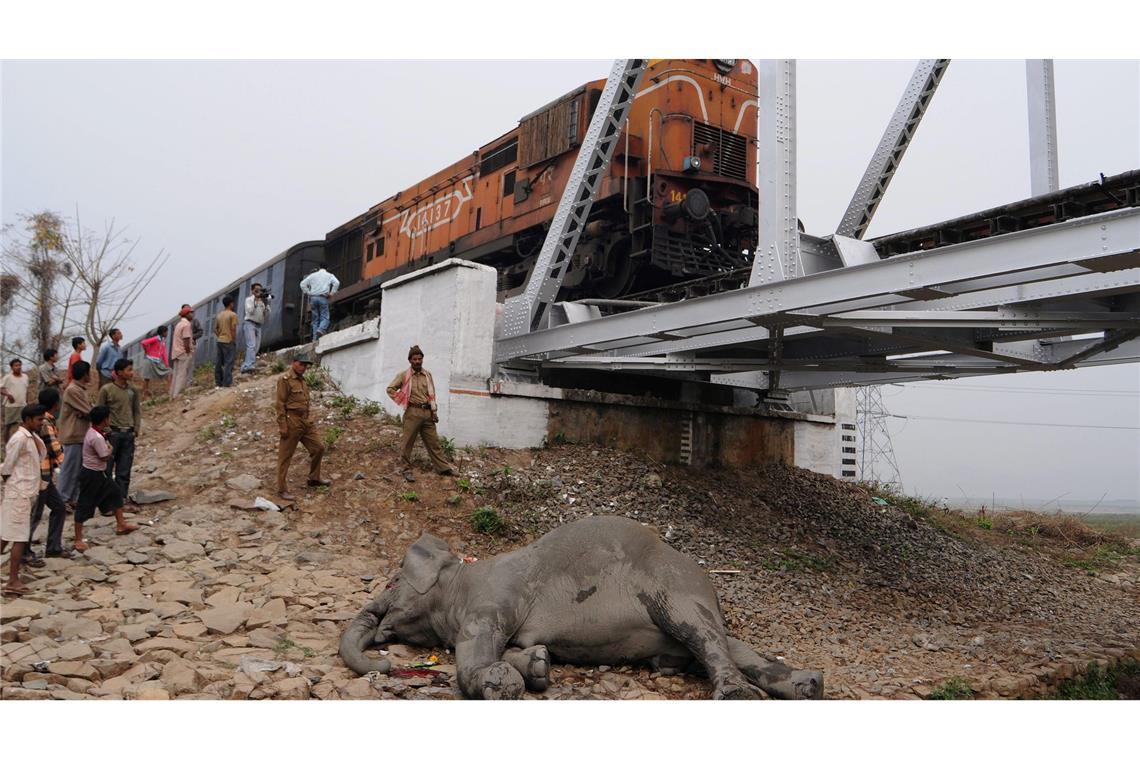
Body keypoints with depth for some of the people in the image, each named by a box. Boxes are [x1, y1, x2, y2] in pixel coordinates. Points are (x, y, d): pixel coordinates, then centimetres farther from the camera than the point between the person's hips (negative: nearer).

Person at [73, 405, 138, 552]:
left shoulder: (92, 431, 4)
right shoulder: (97, 438, -27)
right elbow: (105, 457, -21)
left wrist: (106, 445, 3)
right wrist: (110, 448, -4)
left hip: (99, 473, 10)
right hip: (91, 475, -10)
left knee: (115, 493, 18)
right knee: (85, 506, -1)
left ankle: (121, 524, 30)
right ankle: (78, 540, 7)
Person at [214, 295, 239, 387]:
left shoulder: (219, 315, 11)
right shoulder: (233, 315, -10)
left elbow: (215, 329, 10)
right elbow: (233, 329, -15)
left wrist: (220, 336, 14)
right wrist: (234, 341, -8)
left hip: (220, 341, 7)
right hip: (229, 342, -7)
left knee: (219, 363, 10)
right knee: (228, 363, -5)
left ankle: (218, 382, 17)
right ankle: (227, 383, -8)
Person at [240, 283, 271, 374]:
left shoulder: (263, 302, 19)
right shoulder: (249, 299, 7)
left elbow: (267, 316, 10)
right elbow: (250, 311, -11)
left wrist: (266, 304, -3)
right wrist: (256, 300, -9)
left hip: (259, 326, 6)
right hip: (250, 323, -6)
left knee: (256, 347, 2)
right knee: (252, 345, -21)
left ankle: (244, 366, 6)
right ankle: (248, 365, -31)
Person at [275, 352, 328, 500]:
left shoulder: (302, 379, 14)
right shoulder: (285, 379, -12)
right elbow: (280, 404, -15)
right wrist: (282, 425, -18)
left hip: (306, 421, 9)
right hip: (291, 422, -9)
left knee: (318, 449, 14)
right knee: (285, 456, 1)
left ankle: (314, 478, 31)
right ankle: (281, 489, 8)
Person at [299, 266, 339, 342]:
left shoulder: (313, 275, 18)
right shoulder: (330, 275, 12)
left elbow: (303, 284, 12)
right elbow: (336, 283, -7)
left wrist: (307, 293, 11)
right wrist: (331, 293, -1)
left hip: (313, 298, 3)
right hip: (323, 298, -3)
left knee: (315, 319, 5)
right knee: (324, 317, -3)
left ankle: (315, 338, -2)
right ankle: (321, 329, -31)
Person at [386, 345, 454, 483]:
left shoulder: (427, 374, 10)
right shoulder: (404, 375, -2)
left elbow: (432, 394, 13)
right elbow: (390, 389, 2)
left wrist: (434, 411, 8)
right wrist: (402, 403, -2)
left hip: (427, 412, 4)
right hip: (412, 413, -4)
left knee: (433, 441, 9)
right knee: (407, 442, 0)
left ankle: (443, 467, 14)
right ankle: (407, 469, 10)